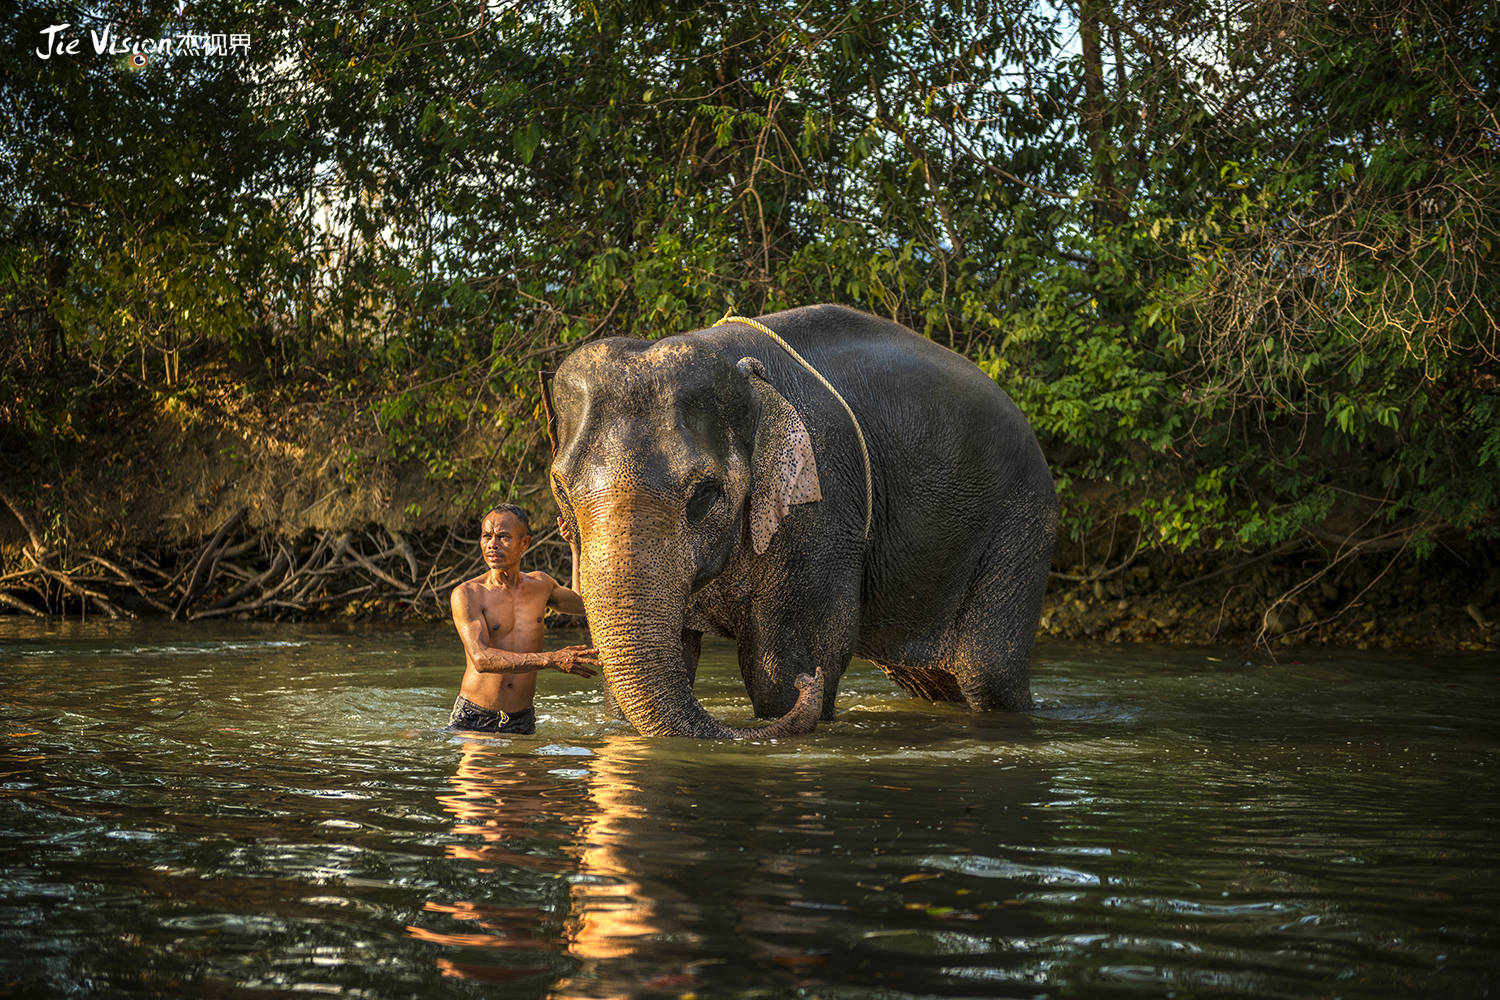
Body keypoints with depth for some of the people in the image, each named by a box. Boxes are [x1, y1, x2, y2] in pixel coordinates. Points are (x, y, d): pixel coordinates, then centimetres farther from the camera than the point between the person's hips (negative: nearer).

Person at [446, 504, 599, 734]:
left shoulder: (539, 584, 9)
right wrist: (551, 660, -30)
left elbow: (582, 603, 30)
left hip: (523, 723, 4)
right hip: (472, 722, -4)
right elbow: (481, 659, -22)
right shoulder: (467, 594, -8)